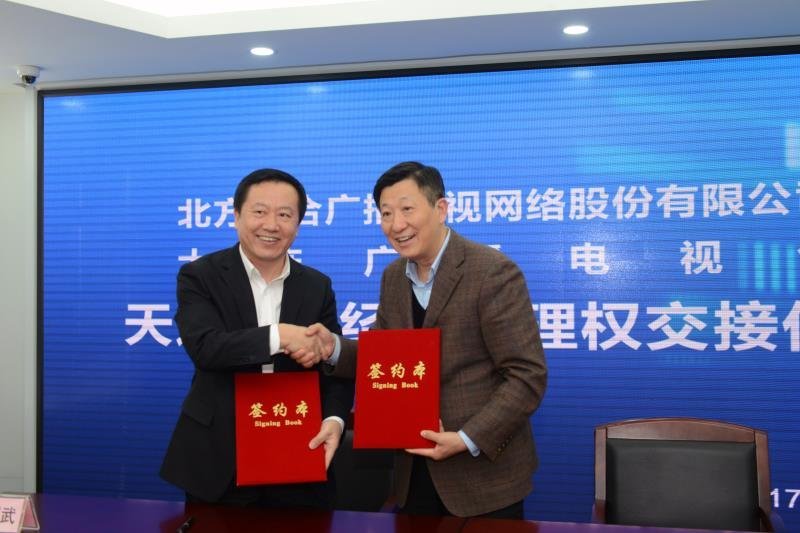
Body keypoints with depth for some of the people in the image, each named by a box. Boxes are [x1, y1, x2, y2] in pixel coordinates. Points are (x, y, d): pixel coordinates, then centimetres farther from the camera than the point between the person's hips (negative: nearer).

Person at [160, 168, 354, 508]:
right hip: (218, 460, -2)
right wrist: (278, 336, -28)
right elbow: (204, 346, -19)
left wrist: (334, 419, -16)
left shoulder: (317, 286, 5)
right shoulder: (200, 276, -4)